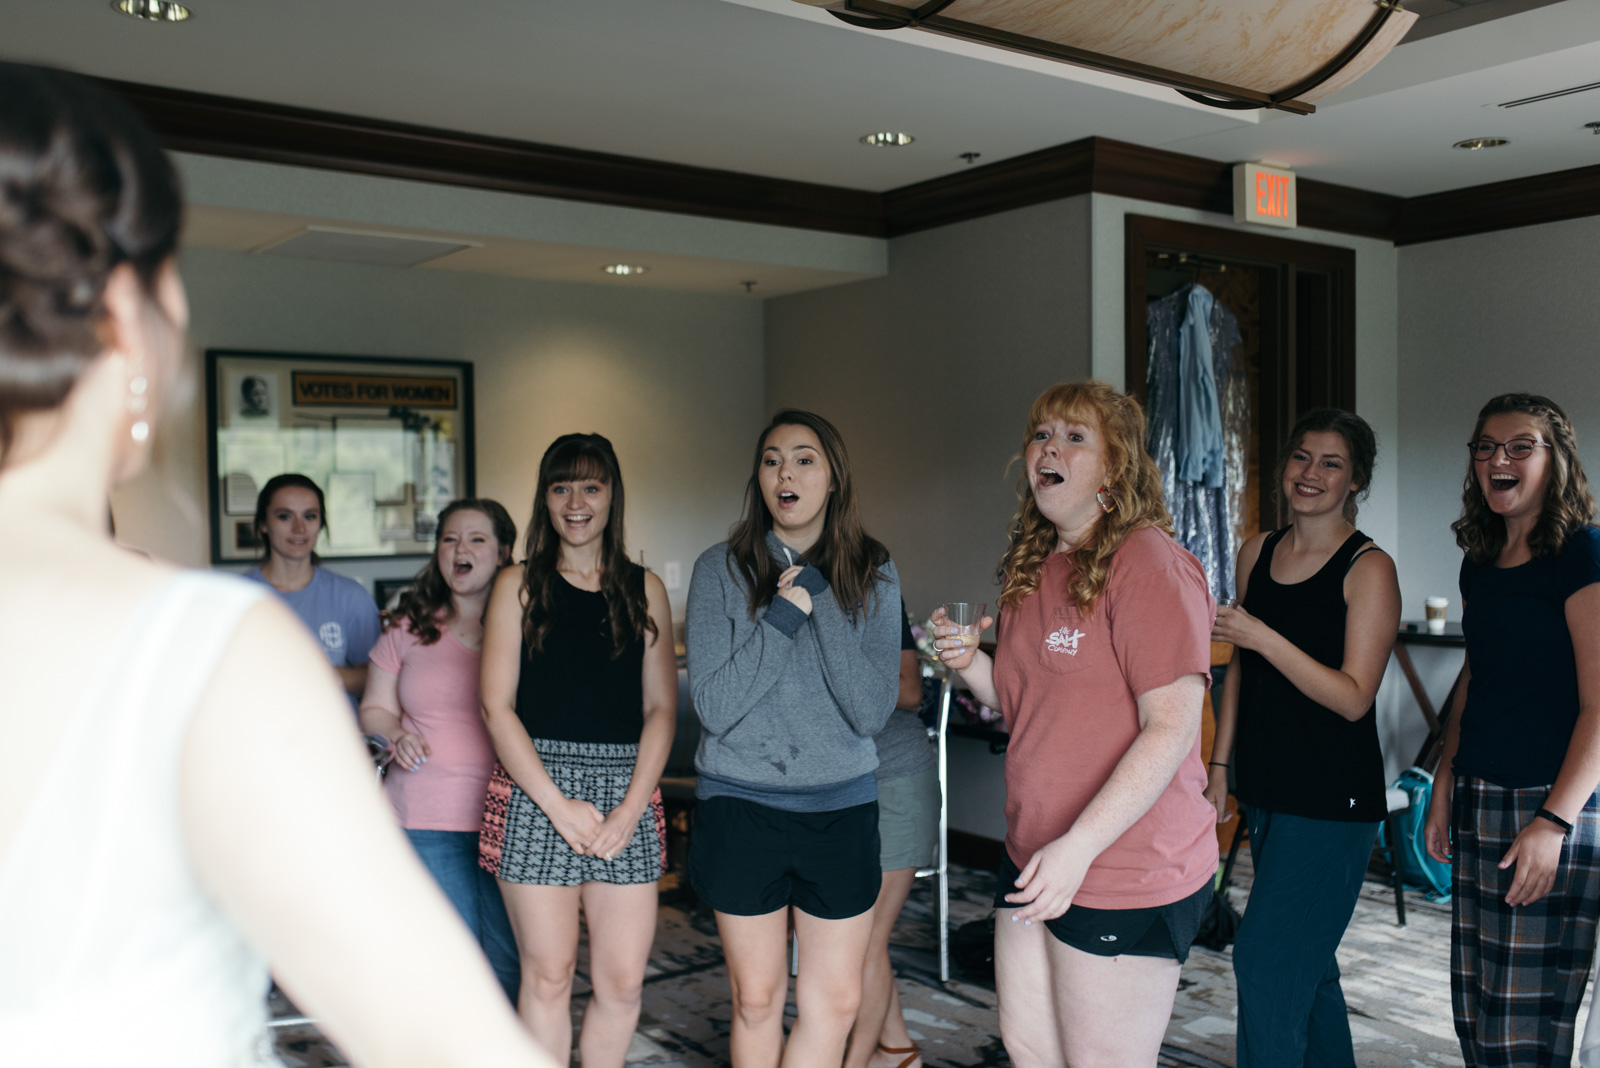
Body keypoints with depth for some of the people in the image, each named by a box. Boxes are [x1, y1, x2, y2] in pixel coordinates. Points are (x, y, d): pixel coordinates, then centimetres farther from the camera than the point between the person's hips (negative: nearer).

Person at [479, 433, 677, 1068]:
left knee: (623, 980, 3)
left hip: (626, 793, 2)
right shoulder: (519, 585, 4)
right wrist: (560, 806, -10)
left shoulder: (644, 589, 10)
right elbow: (497, 706, -3)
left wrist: (629, 809, -6)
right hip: (534, 790, -2)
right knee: (548, 975, 3)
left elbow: (661, 708, 7)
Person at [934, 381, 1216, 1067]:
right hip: (1033, 859, 8)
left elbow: (1171, 728, -21)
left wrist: (1079, 845, -25)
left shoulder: (1147, 561, -16)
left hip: (1126, 875, -8)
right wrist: (969, 663, -2)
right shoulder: (1029, 570, 11)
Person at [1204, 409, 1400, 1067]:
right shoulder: (1257, 554, 9)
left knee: (1263, 959, -8)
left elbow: (1353, 697, -15)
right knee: (1305, 964, 16)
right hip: (1267, 791, 7)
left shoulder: (1368, 568, -10)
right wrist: (1219, 765, 13)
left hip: (1332, 802, -6)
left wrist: (1262, 636, -24)